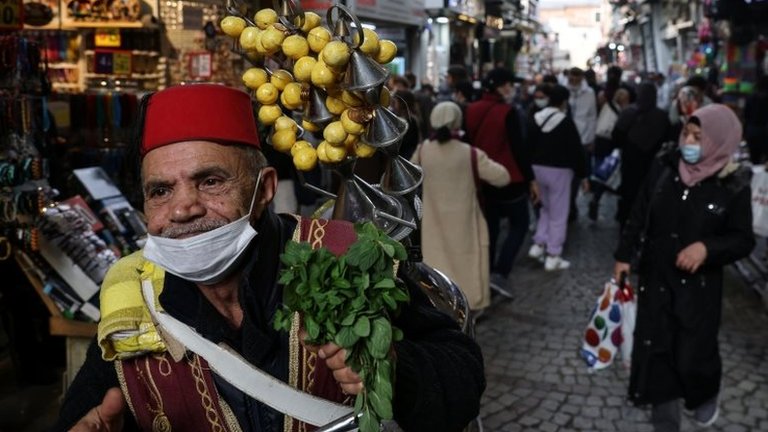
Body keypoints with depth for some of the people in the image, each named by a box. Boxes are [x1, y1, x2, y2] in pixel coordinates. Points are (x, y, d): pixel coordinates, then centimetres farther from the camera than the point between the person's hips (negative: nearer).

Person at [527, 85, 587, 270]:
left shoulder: (536, 119, 5)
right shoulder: (566, 122, -13)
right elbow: (576, 149, -12)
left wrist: (530, 172, 17)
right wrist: (582, 173, -4)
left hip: (538, 168, 6)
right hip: (559, 170, -6)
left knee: (546, 208, 24)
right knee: (558, 214, 2)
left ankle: (538, 245, 17)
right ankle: (553, 256, 3)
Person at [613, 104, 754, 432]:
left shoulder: (734, 185, -12)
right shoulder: (665, 168, -5)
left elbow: (744, 240, -7)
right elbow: (639, 215, 5)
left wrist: (707, 248, -24)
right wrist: (624, 255, 6)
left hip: (699, 284, -3)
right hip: (656, 275, 3)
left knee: (693, 350, 4)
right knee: (654, 345, 7)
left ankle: (706, 396, 38)